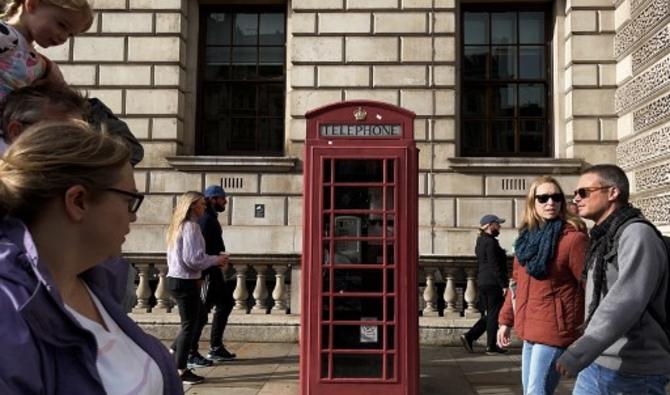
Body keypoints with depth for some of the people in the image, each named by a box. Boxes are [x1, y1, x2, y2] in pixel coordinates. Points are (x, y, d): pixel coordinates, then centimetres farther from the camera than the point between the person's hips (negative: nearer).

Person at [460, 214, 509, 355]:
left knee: (488, 315, 15)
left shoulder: (480, 241, 15)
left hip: (482, 282, 9)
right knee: (494, 314, 0)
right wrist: (504, 285, -16)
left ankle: (469, 337, 8)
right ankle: (491, 346, 7)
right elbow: (495, 266, -19)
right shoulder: (490, 242, -15)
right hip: (493, 283, -9)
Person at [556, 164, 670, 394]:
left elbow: (626, 302, -26)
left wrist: (580, 352, -31)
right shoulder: (603, 239, 14)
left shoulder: (637, 234, -14)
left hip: (634, 374, -8)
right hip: (595, 365, 8)